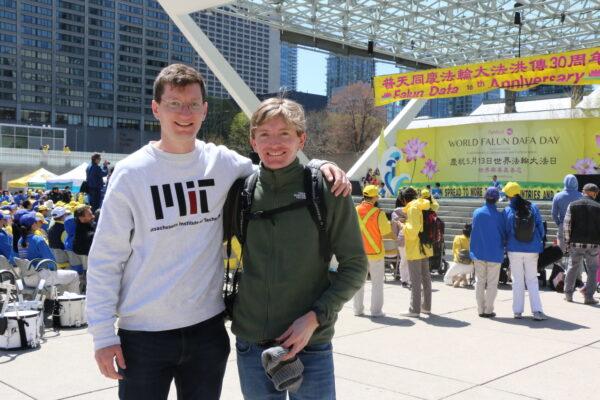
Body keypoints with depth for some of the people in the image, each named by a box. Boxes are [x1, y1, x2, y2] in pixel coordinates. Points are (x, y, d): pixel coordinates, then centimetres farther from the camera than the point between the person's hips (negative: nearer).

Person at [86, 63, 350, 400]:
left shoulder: (223, 163, 0)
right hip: (143, 334, -2)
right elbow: (105, 260, -5)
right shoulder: (131, 173, -7)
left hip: (208, 328, 3)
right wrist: (103, 334, -8)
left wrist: (321, 166, -4)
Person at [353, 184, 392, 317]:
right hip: (375, 252, -3)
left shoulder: (354, 211, -4)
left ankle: (358, 309, 19)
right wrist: (395, 237, 8)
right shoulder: (378, 213, -15)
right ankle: (376, 310, 8)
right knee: (377, 283, 7)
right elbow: (386, 233, -12)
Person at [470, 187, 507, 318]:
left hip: (479, 253, 3)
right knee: (492, 283, 6)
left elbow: (474, 232, 4)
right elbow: (504, 234, -2)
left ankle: (481, 309, 13)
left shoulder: (477, 213, -4)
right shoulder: (499, 215, -12)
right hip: (495, 253, -2)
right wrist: (502, 245, 16)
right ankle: (489, 310, 6)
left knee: (479, 282, 11)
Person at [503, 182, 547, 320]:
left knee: (517, 280, 9)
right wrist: (539, 243, 15)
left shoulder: (507, 211, -8)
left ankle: (518, 311, 11)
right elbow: (540, 227, 1)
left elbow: (505, 231, -1)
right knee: (532, 280, 9)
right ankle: (537, 310, 0)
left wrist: (507, 245, 16)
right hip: (532, 250, 1)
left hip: (514, 250, -1)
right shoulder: (533, 208, -4)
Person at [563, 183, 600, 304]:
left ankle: (568, 294, 18)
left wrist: (567, 241, 6)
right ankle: (589, 296, 6)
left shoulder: (573, 205, 1)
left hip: (576, 243, 2)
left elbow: (567, 224, -1)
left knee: (572, 267, 13)